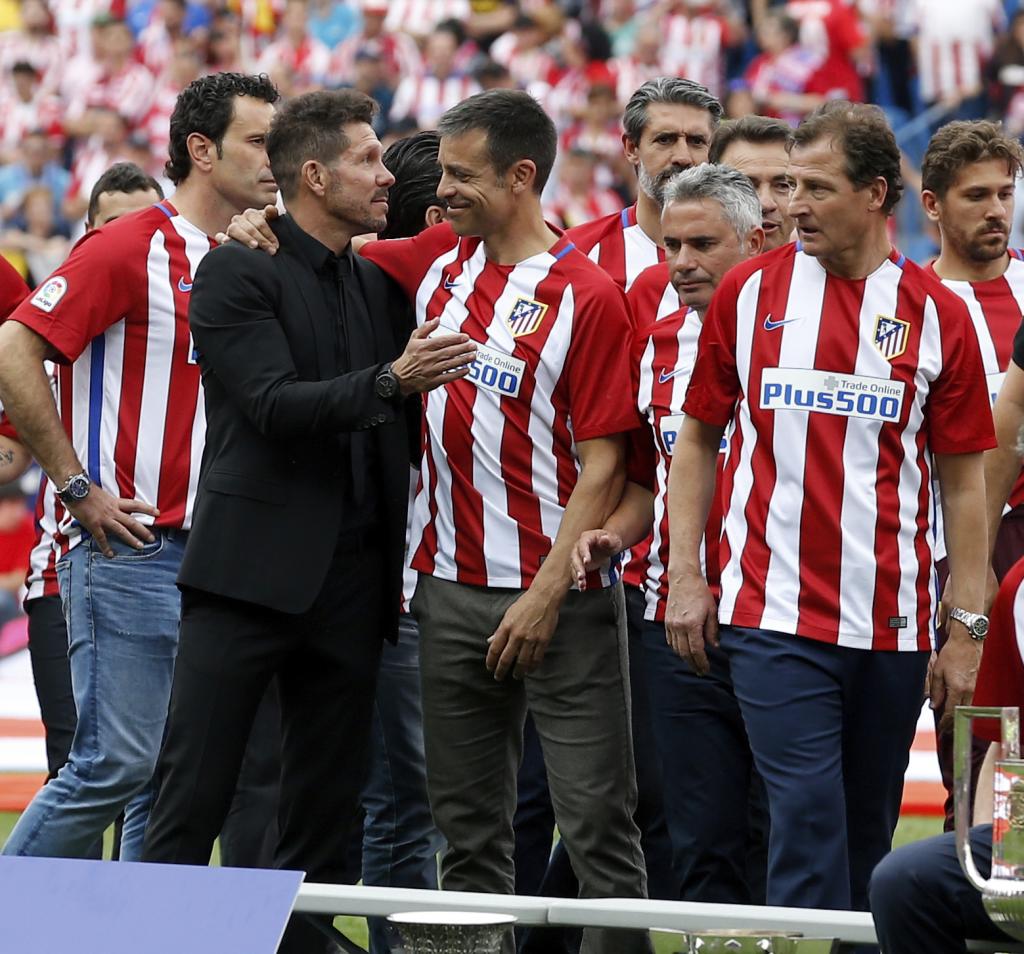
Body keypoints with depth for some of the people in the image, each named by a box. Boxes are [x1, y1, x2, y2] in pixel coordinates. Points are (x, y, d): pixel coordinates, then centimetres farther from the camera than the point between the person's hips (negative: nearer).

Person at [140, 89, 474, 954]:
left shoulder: (378, 283, 16)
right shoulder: (238, 273, -4)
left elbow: (399, 421, 19)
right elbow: (275, 405, -15)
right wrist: (390, 381, -26)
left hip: (351, 581, 6)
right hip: (253, 564, -6)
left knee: (327, 803, 7)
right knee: (194, 791, -7)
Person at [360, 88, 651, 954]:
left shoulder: (588, 296, -10)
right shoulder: (437, 260, 8)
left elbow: (602, 465, -11)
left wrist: (547, 594, -15)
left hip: (560, 595, -6)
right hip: (451, 587, 6)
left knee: (597, 819, -4)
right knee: (468, 823, 9)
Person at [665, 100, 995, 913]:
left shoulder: (937, 314, 2)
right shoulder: (750, 292, 3)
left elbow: (963, 480, 5)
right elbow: (698, 439, 10)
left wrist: (967, 629, 0)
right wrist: (685, 576, 2)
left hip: (893, 624, 1)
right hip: (774, 620, -1)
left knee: (869, 830, 10)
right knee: (808, 817, -10)